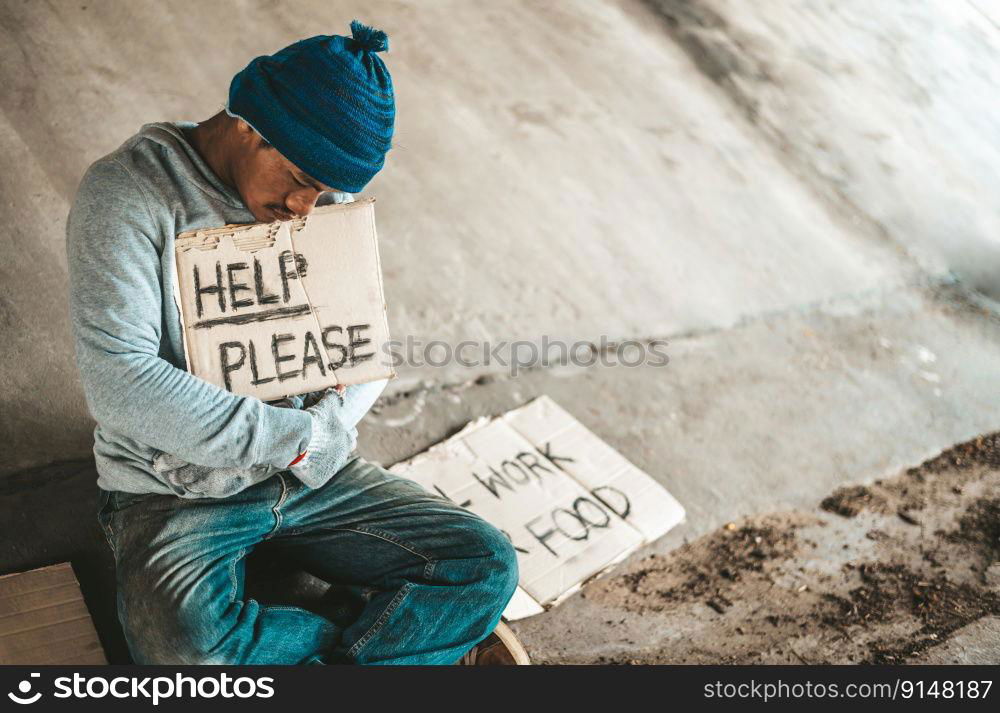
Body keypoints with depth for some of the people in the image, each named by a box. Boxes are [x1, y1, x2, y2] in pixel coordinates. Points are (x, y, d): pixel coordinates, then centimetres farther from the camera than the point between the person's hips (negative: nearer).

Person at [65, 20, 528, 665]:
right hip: (177, 490, -4)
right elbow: (120, 382, -25)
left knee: (486, 566, -9)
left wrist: (326, 427, -15)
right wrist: (296, 434, -20)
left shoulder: (327, 197, 3)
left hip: (315, 473, 4)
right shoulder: (128, 193, -16)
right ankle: (434, 635, -12)